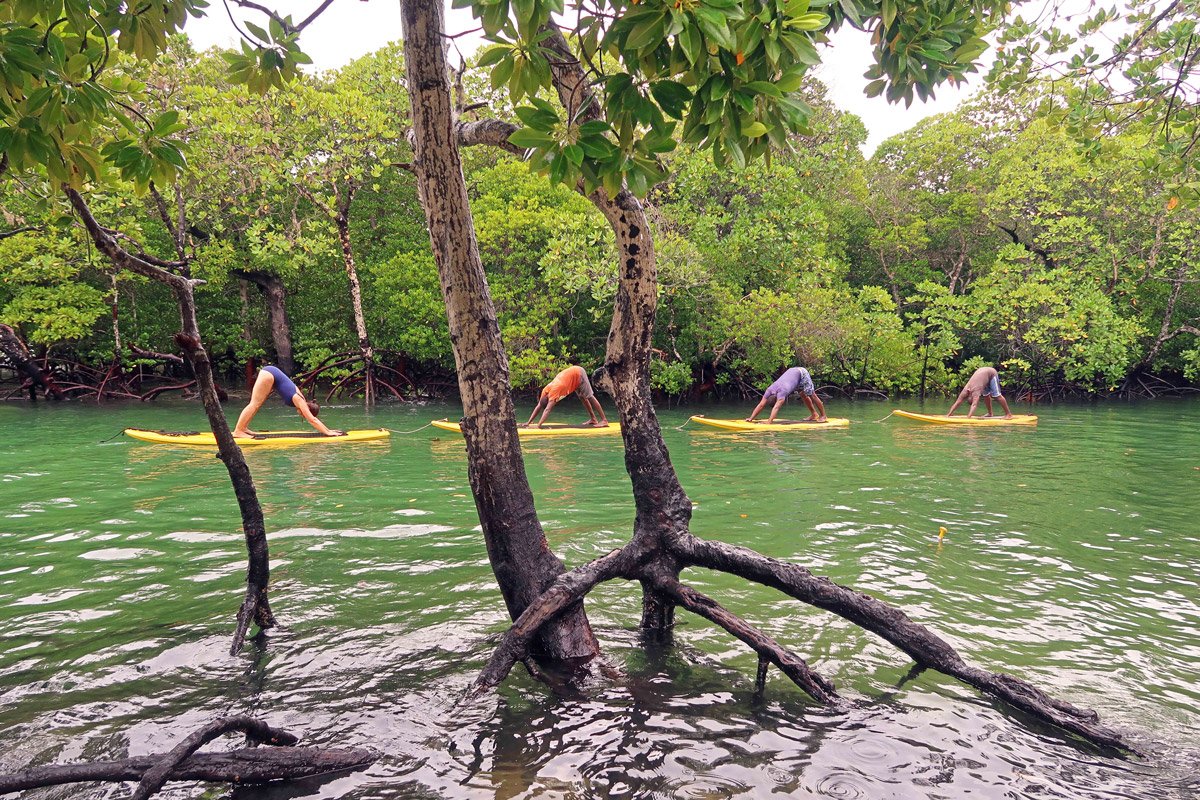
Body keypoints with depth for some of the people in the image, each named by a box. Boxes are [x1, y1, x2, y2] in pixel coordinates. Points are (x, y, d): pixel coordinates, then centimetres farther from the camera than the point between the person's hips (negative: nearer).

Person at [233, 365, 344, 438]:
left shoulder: (302, 401, 5)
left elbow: (313, 419, 13)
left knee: (257, 404, 12)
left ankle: (244, 428, 19)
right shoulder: (299, 401, -15)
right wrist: (328, 432, -19)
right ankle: (238, 431, -7)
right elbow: (312, 420, -18)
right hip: (269, 374, -8)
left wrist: (327, 430, 11)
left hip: (271, 373, 8)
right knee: (255, 404, -8)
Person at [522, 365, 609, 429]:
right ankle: (593, 419, 22)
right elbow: (538, 407, -5)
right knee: (582, 397, 13)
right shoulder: (545, 391, -10)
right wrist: (528, 422, -9)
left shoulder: (554, 390, -32)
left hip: (578, 374, -8)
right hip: (573, 374, 8)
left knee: (589, 396, -7)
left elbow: (547, 409, -38)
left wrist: (538, 425, -42)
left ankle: (604, 420, -4)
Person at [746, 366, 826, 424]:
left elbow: (776, 408, -48)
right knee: (803, 395, 15)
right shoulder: (770, 390, -21)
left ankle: (823, 416, 14)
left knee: (811, 395, 0)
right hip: (792, 372, 7)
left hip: (802, 374, -7)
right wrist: (751, 418, -30)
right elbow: (760, 405, -22)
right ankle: (814, 414, 28)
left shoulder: (782, 390, -39)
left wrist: (768, 422, -54)